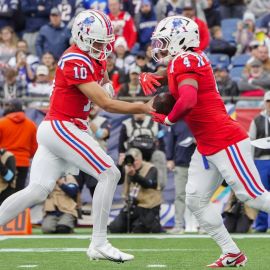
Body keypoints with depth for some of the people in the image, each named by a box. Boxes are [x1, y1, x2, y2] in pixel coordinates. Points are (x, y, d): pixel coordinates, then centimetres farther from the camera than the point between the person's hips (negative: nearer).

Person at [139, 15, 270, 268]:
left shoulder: (184, 62, -17)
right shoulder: (191, 59, 10)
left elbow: (188, 100, -33)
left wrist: (168, 119, -15)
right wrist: (148, 76, 2)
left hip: (226, 142, -10)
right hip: (207, 146, 10)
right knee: (195, 200, 8)